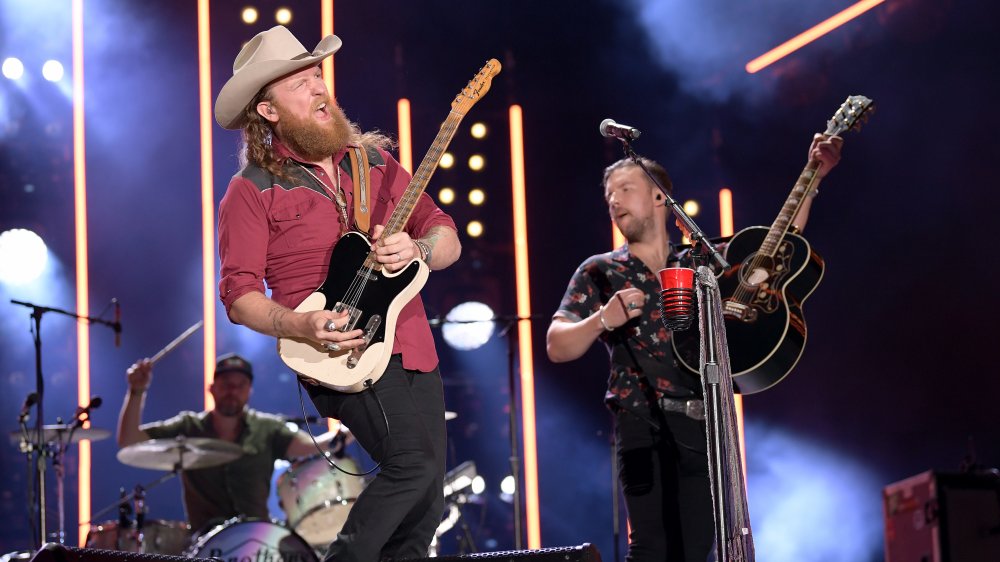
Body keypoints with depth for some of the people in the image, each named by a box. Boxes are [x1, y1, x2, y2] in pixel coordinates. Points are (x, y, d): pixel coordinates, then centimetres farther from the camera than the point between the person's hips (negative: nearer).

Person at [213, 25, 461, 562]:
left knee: (423, 510, 5)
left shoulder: (375, 162, 14)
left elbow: (448, 238, 14)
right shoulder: (253, 189, -1)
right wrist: (301, 326, -22)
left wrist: (417, 248, -10)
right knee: (414, 463, -24)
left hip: (412, 351, 6)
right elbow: (238, 294, -5)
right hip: (341, 356, -6)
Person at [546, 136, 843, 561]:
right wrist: (603, 319, -16)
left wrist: (814, 175, 10)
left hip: (706, 429, 3)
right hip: (646, 428, -3)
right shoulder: (600, 272, 8)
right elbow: (557, 348, 2)